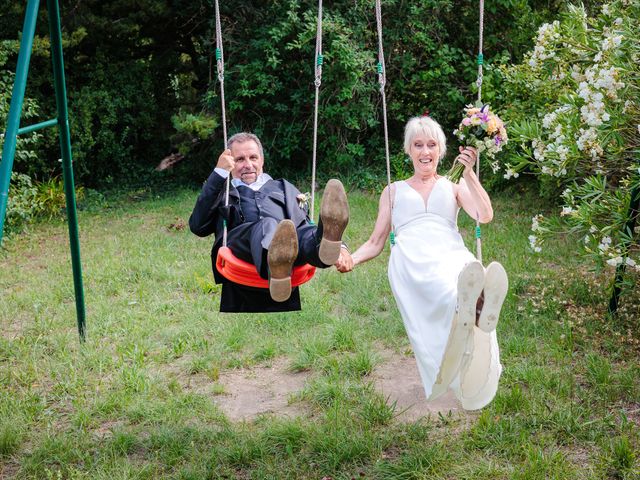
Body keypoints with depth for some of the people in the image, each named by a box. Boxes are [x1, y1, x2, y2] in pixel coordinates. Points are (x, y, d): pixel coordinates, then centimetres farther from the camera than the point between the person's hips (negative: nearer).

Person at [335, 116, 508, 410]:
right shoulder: (393, 191, 34)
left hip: (452, 252, 1)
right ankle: (468, 307, -75)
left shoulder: (454, 186, 31)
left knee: (461, 273, -43)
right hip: (410, 261, -1)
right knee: (446, 287, -43)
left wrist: (468, 173, 4)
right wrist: (353, 259, 4)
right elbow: (376, 242, 26)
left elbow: (485, 216, 11)